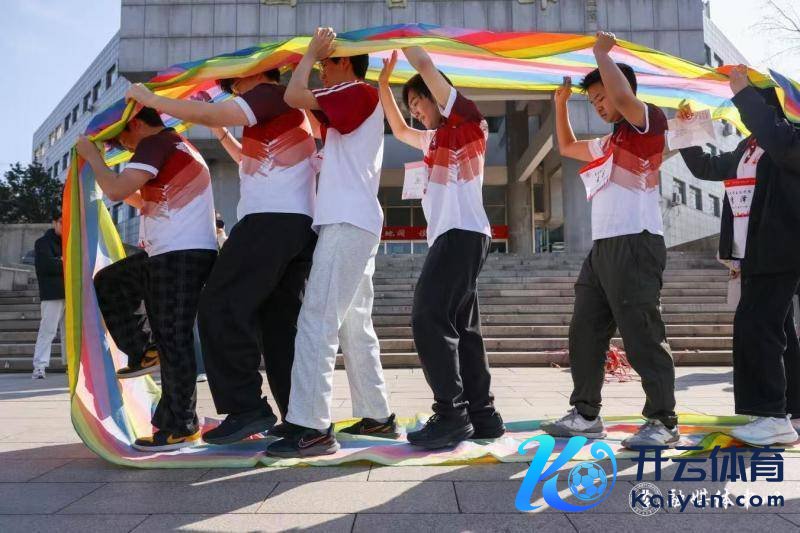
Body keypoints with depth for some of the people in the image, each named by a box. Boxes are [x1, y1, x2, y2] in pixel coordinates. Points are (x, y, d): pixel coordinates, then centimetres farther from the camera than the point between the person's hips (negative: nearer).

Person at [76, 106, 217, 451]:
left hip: (182, 255, -10)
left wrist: (92, 156, -2)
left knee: (173, 340, -6)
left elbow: (116, 191, -17)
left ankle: (180, 428, 1)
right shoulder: (176, 146, 24)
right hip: (169, 253, 10)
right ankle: (142, 353, 19)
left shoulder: (155, 143, -7)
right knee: (107, 282, 19)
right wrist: (124, 187, 27)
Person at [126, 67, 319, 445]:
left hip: (271, 220, -10)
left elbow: (212, 113, -9)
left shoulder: (270, 94, 2)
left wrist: (150, 99, 3)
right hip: (299, 225, 10)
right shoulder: (284, 112, 32)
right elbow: (251, 162, 41)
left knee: (222, 307, -12)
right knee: (281, 321, 5)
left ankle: (246, 408, -15)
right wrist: (220, 131, 31)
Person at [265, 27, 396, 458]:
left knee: (316, 321, -15)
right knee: (354, 325, 11)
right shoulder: (359, 106, 25)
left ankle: (311, 427, -16)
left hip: (348, 224, -10)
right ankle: (377, 416, 17)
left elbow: (294, 96, -12)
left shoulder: (360, 93, -3)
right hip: (353, 224, 10)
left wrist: (311, 52, 3)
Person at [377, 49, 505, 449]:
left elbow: (425, 65, -6)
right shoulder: (437, 138, 25)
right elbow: (399, 130, 41)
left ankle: (451, 415, -16)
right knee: (460, 327, 6)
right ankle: (481, 414, 9)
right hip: (450, 236, 10)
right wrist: (383, 83, 34)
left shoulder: (467, 120, 1)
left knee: (429, 318, -17)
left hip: (462, 233, -10)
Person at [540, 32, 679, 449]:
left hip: (635, 243, -9)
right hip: (603, 246, 9)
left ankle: (663, 421, 2)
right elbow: (566, 147, 38)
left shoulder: (649, 123, 0)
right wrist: (561, 102, 30)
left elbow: (622, 96, -21)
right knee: (585, 332, 7)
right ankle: (586, 414, 15)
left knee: (642, 335, -7)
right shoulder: (608, 143, 25)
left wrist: (602, 51, -6)